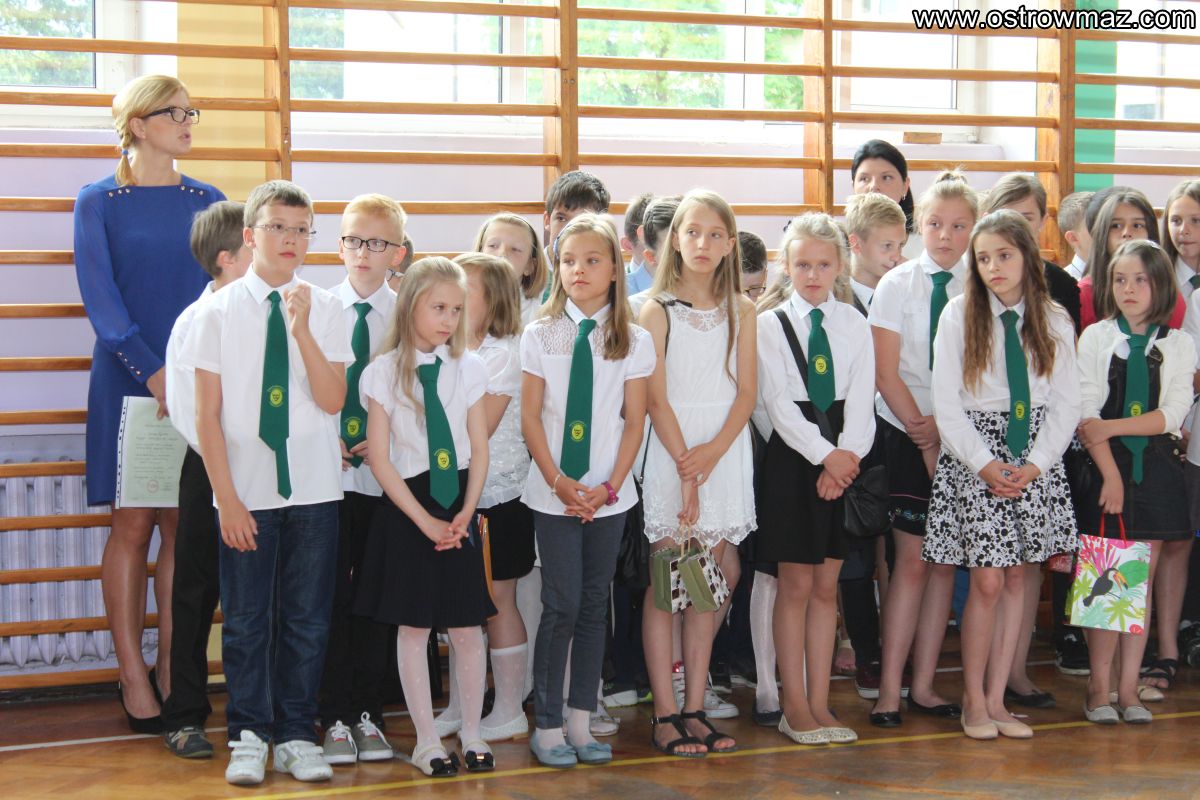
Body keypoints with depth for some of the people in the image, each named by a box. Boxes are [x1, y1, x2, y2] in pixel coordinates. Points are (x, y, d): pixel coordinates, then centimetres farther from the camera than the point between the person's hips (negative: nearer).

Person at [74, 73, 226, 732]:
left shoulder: (207, 202, 10)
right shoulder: (99, 202, 1)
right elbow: (100, 298, -7)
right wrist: (152, 370, -18)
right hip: (128, 380, -3)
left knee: (183, 527, 4)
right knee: (133, 526, -1)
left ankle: (172, 668, 12)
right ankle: (132, 674, 6)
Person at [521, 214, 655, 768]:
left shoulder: (633, 341, 3)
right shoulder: (539, 336, 0)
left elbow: (634, 421, 2)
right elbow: (530, 418, -1)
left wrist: (611, 486, -9)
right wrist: (559, 482, -11)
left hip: (608, 494, 2)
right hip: (553, 493, -2)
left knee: (594, 604, 7)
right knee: (562, 605, -4)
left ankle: (581, 722, 15)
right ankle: (547, 724, 7)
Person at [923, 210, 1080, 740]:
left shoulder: (1055, 322, 6)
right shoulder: (959, 316, -1)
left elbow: (1066, 404, 4)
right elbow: (946, 404, -4)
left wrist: (1035, 464, -9)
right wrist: (985, 464, -12)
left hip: (1035, 459, 3)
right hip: (973, 453, -3)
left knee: (1017, 580, 4)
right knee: (988, 581, -7)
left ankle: (996, 699, 12)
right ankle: (973, 700, 7)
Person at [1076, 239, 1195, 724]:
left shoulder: (1178, 345, 5)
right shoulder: (1096, 338, 2)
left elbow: (1172, 415, -5)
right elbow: (1086, 415, -5)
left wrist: (1111, 426, -15)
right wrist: (1111, 474, -12)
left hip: (1157, 466, 2)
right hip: (1106, 465, -2)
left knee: (1142, 580, 5)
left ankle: (1128, 688, 11)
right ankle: (1098, 688, 4)